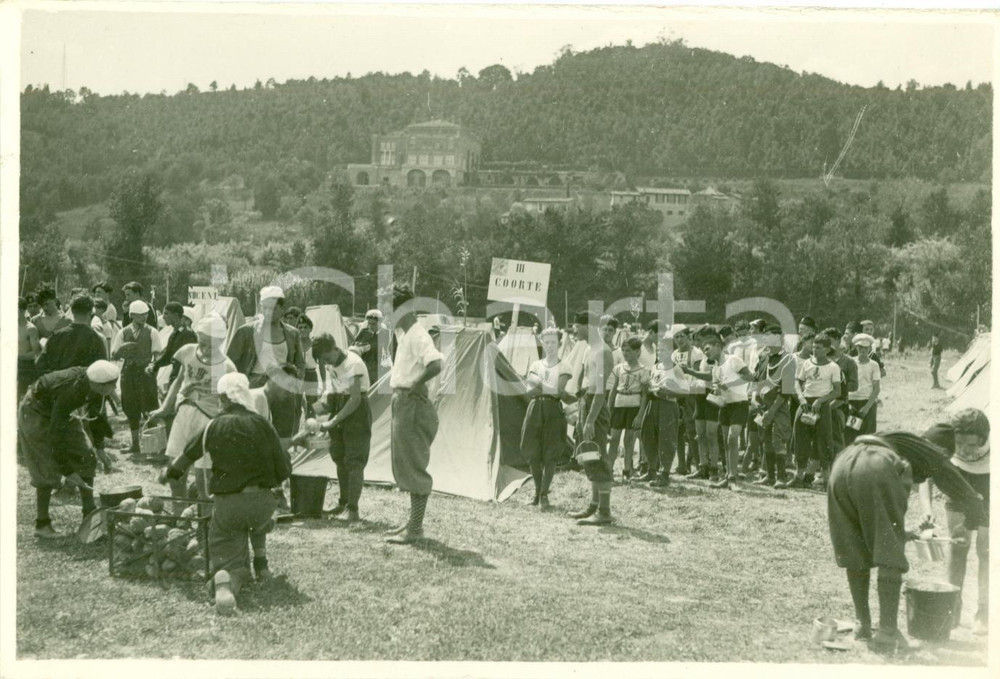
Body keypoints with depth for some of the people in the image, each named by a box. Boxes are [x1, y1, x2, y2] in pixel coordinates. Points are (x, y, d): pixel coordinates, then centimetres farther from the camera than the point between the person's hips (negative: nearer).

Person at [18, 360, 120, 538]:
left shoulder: (93, 385, -18)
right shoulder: (71, 390, -39)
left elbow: (95, 416, 1)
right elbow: (55, 431, -33)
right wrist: (67, 471, -29)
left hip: (58, 413, 7)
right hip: (35, 413, -7)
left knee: (87, 457, 0)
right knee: (48, 469, -10)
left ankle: (89, 514, 8)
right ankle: (41, 525, 0)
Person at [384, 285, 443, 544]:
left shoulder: (417, 335, -18)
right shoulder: (403, 333, 13)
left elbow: (436, 364, -34)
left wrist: (414, 385, -22)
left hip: (413, 405, -10)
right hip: (402, 405, 10)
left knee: (413, 467, -4)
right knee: (405, 467, 15)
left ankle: (416, 528, 2)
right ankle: (413, 522, 24)